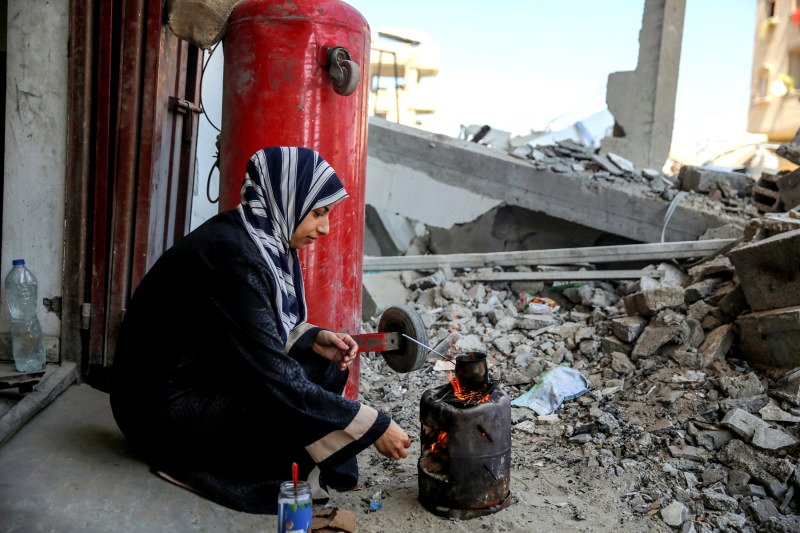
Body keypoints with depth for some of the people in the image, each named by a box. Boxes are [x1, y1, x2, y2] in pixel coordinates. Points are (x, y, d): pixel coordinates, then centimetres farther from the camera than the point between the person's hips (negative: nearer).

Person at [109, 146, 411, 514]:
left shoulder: (262, 241, -1)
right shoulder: (234, 254, -28)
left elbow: (265, 331, 12)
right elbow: (277, 379, -29)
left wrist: (314, 338, -7)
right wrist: (373, 427, -23)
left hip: (207, 378, 9)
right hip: (167, 405, -9)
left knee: (327, 362, 1)